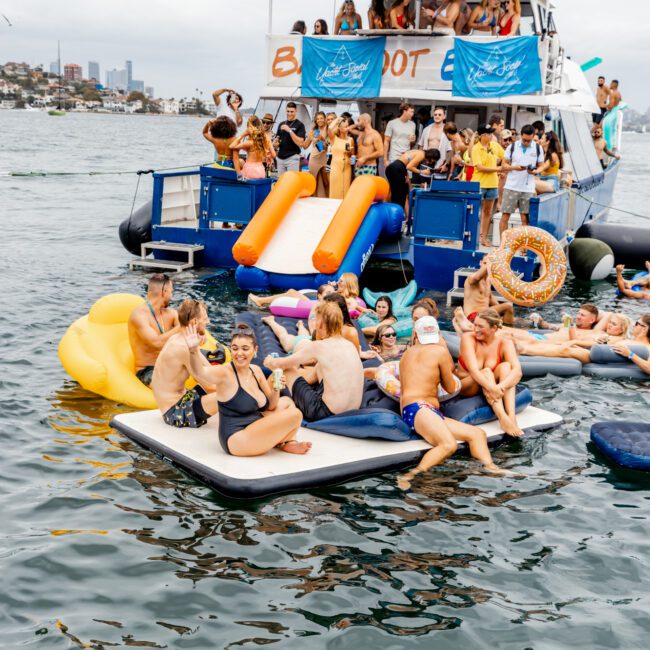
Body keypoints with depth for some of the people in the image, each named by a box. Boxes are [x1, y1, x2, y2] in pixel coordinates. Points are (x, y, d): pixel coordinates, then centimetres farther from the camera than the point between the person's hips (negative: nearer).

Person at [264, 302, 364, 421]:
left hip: (328, 412, -7)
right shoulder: (349, 345, 8)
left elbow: (281, 364, 5)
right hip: (354, 411, 7)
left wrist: (269, 361, 27)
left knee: (288, 370, 10)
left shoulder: (317, 346, -10)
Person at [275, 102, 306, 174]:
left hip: (292, 158, -6)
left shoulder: (299, 125, -4)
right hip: (280, 158, 6)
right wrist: (276, 143, -4)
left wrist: (289, 130, -20)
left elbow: (300, 143, -14)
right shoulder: (282, 124, 13)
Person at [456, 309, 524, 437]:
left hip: (493, 385, 2)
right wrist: (492, 388, -47)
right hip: (466, 387, -2)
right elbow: (473, 370, -31)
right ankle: (503, 420, -48)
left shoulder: (504, 342, -14)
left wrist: (501, 387, -47)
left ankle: (511, 416, -42)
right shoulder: (468, 338, -18)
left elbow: (517, 371, -28)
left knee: (505, 366, -27)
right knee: (486, 372, -32)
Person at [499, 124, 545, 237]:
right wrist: (514, 167, -15)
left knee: (525, 218, 1)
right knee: (505, 216, -1)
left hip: (528, 189, 1)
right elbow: (504, 165, 5)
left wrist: (535, 171, -12)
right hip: (511, 187, -1)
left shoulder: (538, 148, 6)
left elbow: (541, 165, 11)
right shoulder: (512, 147, 3)